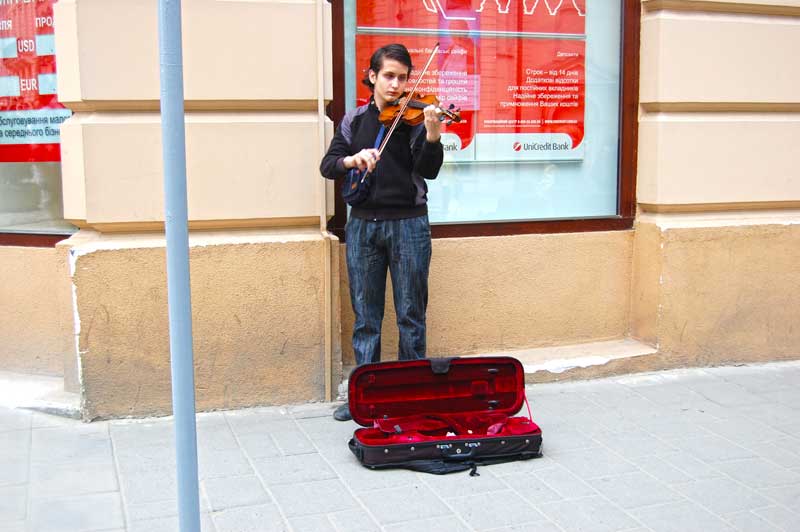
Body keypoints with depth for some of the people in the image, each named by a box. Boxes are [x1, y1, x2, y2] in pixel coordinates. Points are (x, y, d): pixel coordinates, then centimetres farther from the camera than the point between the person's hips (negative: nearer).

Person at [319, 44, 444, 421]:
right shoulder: (354, 120, 8)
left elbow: (429, 171, -12)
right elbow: (327, 166, 2)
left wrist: (432, 135, -31)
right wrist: (352, 159, -19)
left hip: (408, 224, -2)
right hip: (363, 224, 3)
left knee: (411, 315, 4)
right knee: (365, 317, 9)